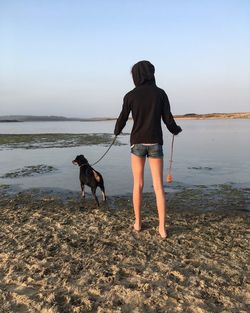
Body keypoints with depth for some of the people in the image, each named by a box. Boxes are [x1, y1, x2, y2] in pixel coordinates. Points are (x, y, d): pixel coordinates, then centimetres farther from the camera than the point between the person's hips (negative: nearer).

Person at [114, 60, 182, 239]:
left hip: (137, 143, 0)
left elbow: (122, 120, 4)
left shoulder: (130, 96, -2)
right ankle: (162, 228, 2)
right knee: (158, 186, 4)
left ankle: (138, 222, 20)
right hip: (155, 144, 1)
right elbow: (168, 119, -1)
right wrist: (176, 130, 23)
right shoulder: (160, 93, 0)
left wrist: (117, 131, 29)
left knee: (138, 184, 14)